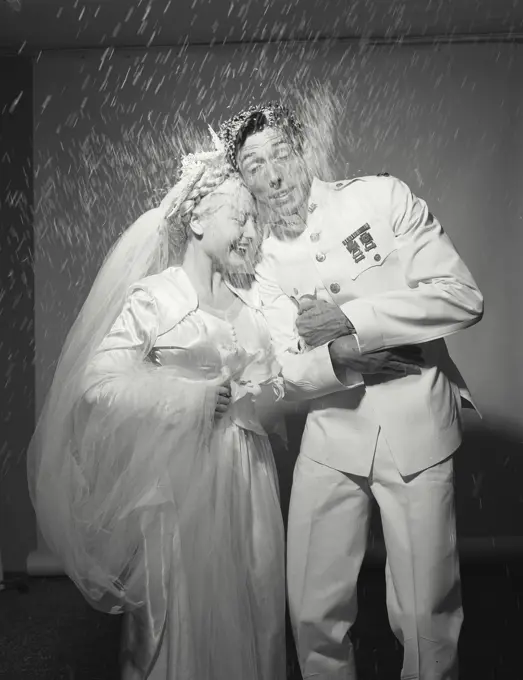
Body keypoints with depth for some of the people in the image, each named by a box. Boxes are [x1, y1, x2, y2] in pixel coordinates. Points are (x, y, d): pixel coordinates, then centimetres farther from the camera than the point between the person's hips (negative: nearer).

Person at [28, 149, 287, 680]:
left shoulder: (250, 298, 10)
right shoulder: (151, 298, -8)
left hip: (247, 475, 6)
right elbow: (97, 383, -15)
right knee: (183, 613, 9)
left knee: (250, 611, 15)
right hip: (179, 478, -5)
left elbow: (274, 377, 10)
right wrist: (195, 398, -17)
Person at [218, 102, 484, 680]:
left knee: (425, 615, 5)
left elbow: (463, 298, -10)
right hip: (331, 436, 3)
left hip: (415, 430, -2)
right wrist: (346, 355, -20)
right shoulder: (267, 263, 3)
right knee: (313, 609, 11)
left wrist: (352, 318, -17)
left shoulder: (382, 197, -5)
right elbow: (288, 376, -1)